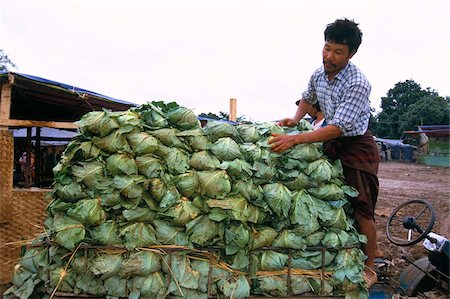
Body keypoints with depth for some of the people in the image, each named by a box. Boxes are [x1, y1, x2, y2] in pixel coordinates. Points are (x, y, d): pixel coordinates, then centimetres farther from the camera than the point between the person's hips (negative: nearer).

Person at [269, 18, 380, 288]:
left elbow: (336, 128, -32)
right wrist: (295, 120, 1)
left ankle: (369, 266, 16)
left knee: (361, 207, -4)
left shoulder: (358, 84, -25)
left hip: (357, 145, -7)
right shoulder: (319, 74, -2)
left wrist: (295, 140, -39)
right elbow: (308, 99, 20)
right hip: (333, 144, 7)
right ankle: (372, 247, 36)